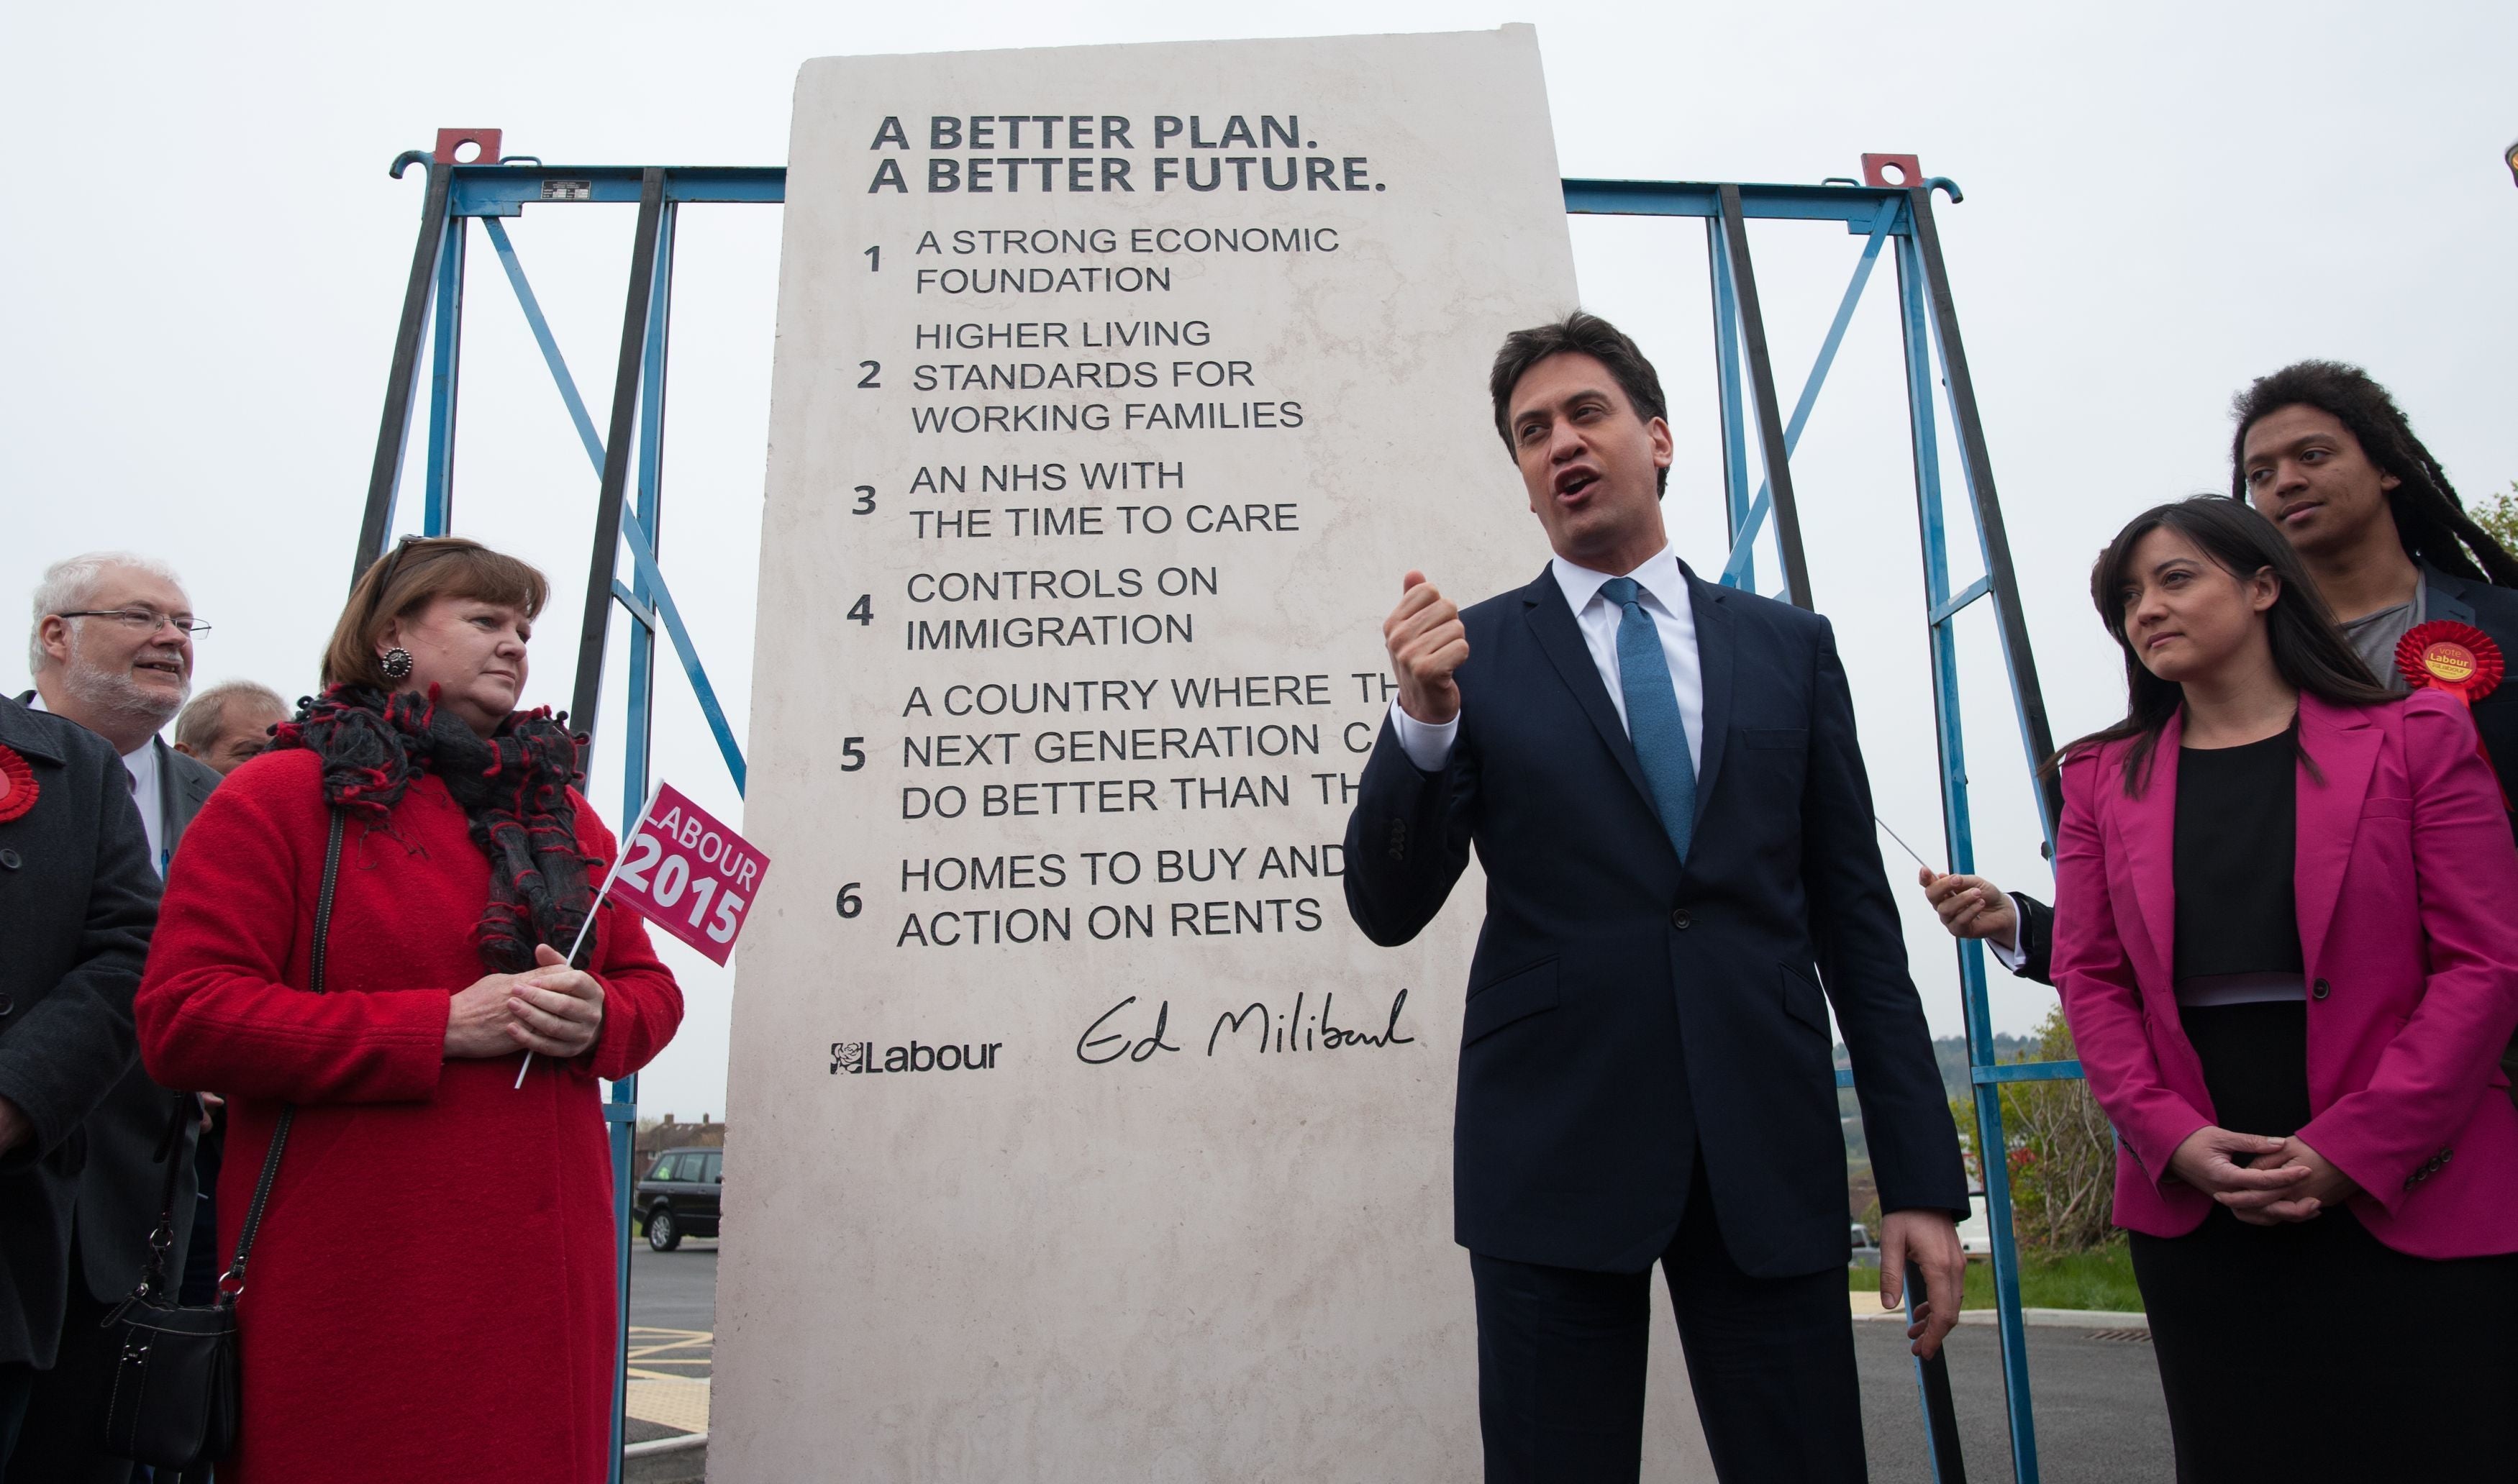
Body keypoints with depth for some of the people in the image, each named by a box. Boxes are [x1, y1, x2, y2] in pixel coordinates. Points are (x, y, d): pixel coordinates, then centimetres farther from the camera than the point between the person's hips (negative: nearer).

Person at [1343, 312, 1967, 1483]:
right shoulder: (1474, 653, 4)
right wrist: (1424, 717, -19)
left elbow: (1857, 919, 9)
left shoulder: (1790, 647, 10)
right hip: (1553, 1155, -1)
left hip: (1770, 1162, 2)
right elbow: (1387, 908, -2)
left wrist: (1923, 1181, 5)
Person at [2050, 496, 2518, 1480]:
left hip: (2413, 1197, -2)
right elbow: (2091, 977, 6)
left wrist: (2354, 1149, -13)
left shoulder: (2416, 739, 2)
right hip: (2195, 1206, 2)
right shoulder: (2105, 779, 10)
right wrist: (2174, 1138, -9)